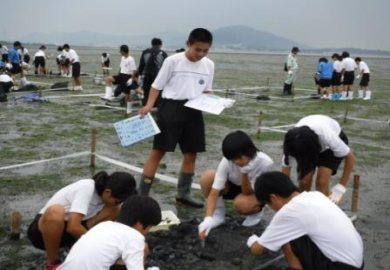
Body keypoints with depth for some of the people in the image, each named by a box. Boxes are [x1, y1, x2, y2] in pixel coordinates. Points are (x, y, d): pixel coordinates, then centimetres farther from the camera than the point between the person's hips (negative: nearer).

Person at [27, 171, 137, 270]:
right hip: (44, 228, -6)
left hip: (68, 230, 6)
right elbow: (73, 227, -36)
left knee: (115, 210, -9)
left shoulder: (104, 192, -9)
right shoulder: (86, 188, -30)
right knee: (55, 211, -42)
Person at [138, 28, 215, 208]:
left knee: (191, 154, 10)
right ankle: (142, 195, 2)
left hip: (194, 111, 5)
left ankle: (183, 194, 25)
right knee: (158, 151, -4)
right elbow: (157, 85, -3)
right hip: (171, 108, -5)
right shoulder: (172, 61, -7)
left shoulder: (209, 65, 6)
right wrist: (149, 105, -16)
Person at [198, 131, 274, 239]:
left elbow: (247, 192, -27)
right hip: (234, 186, 2)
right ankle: (218, 213, -6)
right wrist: (208, 218, -43)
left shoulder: (265, 163, -32)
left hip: (256, 193, -2)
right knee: (207, 177, -28)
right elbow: (214, 192, -31)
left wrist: (244, 173, -43)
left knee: (242, 203, -38)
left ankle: (257, 211, 0)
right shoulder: (227, 162, -29)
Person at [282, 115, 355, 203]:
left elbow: (350, 157, -25)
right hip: (309, 144, 2)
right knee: (304, 182, -14)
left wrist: (341, 187, -24)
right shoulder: (292, 141, -34)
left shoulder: (327, 136, -43)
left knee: (322, 182, -20)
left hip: (331, 144, -2)